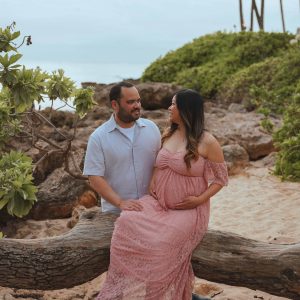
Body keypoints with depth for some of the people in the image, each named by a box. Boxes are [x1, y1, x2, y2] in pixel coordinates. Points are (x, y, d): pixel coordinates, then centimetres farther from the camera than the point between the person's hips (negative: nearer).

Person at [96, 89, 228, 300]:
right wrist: (151, 184, 5)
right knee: (128, 221, -22)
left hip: (189, 211, -5)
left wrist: (200, 199, -15)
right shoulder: (168, 135, 10)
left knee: (161, 243, -31)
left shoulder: (207, 142, -8)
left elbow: (221, 178, -2)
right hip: (159, 204, 6)